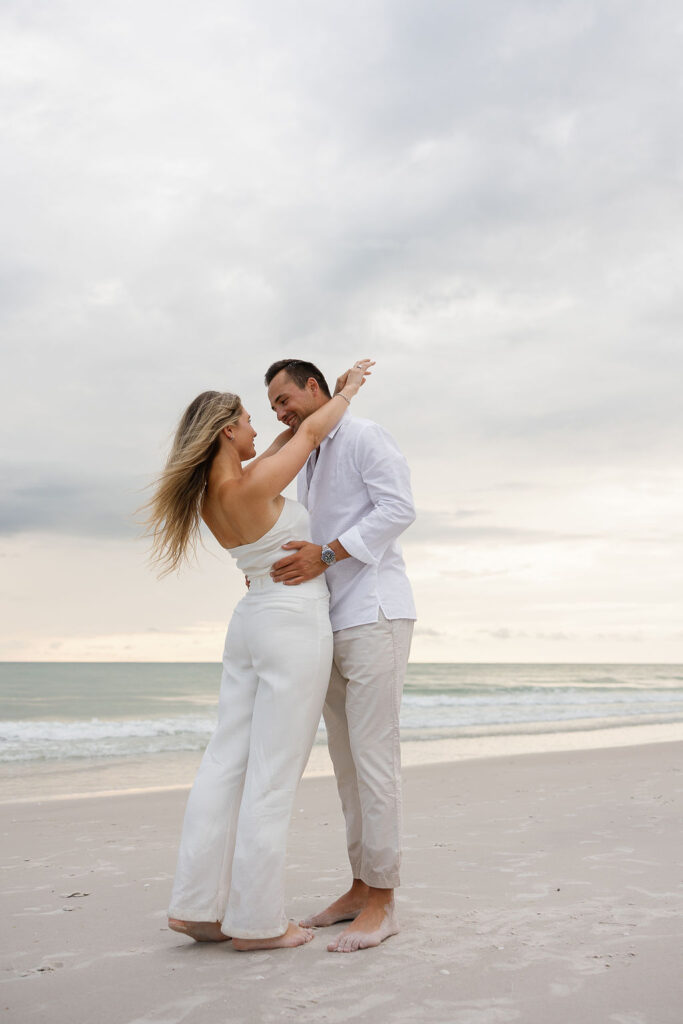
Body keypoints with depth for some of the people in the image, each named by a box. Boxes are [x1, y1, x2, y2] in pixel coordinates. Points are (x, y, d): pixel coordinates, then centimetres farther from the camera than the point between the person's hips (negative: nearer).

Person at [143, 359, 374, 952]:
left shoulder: (209, 493, 5)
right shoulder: (249, 487, -18)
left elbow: (280, 452, 24)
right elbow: (314, 433, -5)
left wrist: (307, 412, 28)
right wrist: (348, 389, 12)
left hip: (251, 624, 9)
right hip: (295, 625, -9)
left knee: (227, 762, 8)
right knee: (274, 774, -3)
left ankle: (198, 906, 13)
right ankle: (257, 921, 4)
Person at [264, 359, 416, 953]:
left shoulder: (365, 437, -3)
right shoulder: (307, 465, 23)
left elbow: (399, 509, -16)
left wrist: (326, 554, -21)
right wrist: (274, 568, 7)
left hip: (375, 617, -9)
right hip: (335, 624, 9)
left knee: (373, 757, -9)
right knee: (347, 760, 10)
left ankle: (381, 901, -3)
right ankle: (360, 888, 18)